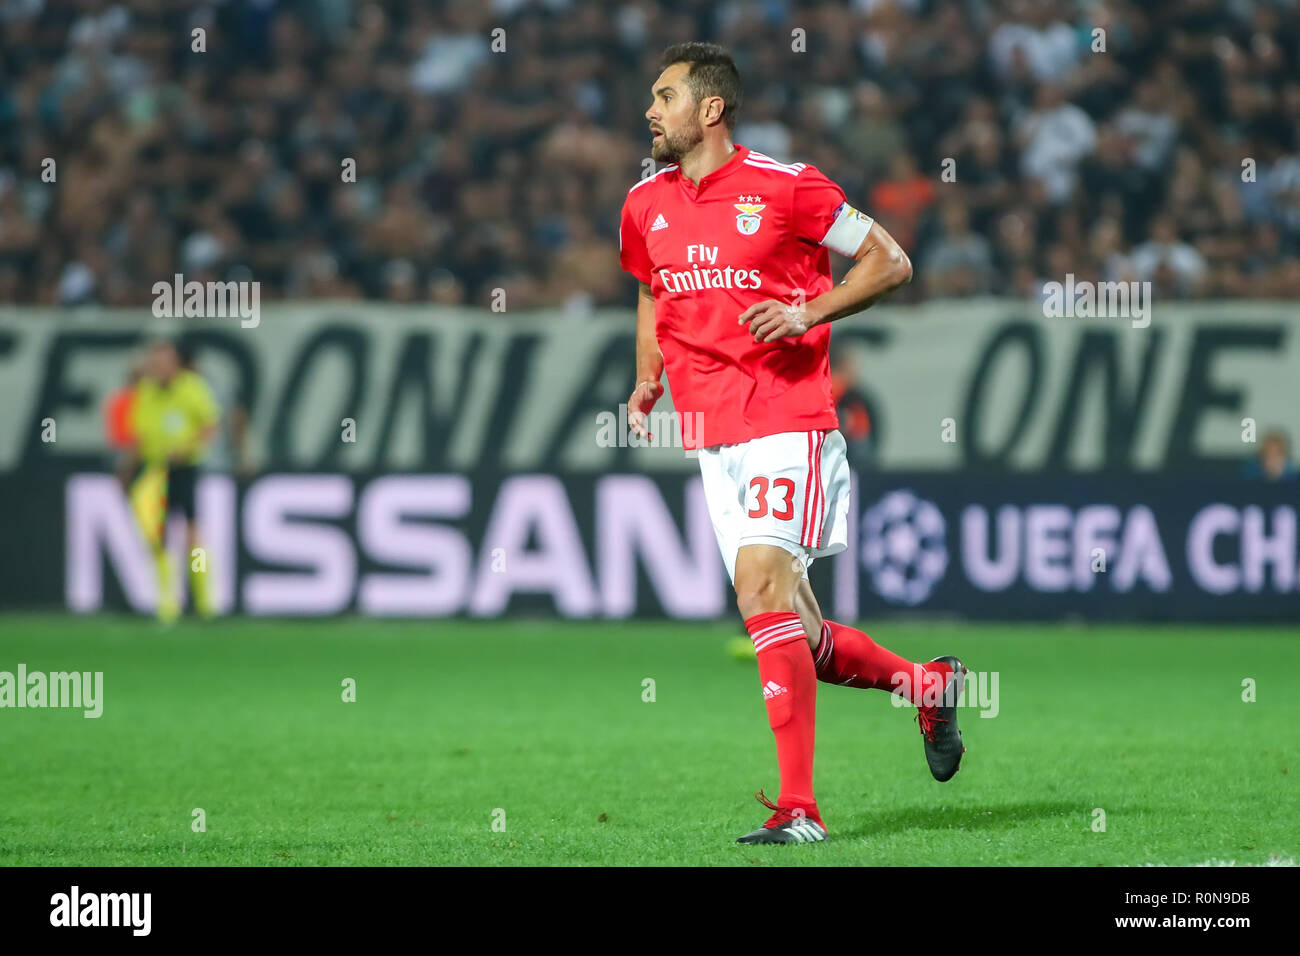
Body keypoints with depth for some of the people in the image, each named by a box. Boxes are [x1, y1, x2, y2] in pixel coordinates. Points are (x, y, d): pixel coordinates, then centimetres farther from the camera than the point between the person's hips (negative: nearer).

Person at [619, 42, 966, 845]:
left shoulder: (784, 187, -6)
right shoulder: (646, 205, 11)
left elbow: (890, 262, 0)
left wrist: (809, 313, -14)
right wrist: (647, 381, 12)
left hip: (788, 423, -7)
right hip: (711, 438, 7)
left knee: (760, 584, -22)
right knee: (797, 639, 5)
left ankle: (799, 807, -22)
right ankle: (928, 686, 31)